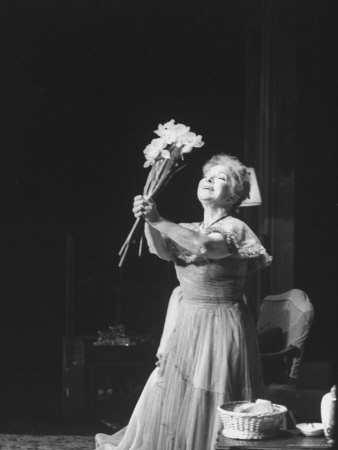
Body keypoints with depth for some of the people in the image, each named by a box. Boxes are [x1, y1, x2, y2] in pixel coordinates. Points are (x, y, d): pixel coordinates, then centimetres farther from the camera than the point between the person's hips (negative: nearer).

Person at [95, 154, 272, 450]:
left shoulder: (235, 229, -9)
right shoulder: (187, 231, 12)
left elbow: (204, 247, -29)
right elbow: (164, 251, -8)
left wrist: (159, 220, -30)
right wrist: (149, 221, -27)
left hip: (218, 331, -6)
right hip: (185, 326, 6)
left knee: (207, 402, -3)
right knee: (169, 398, 12)